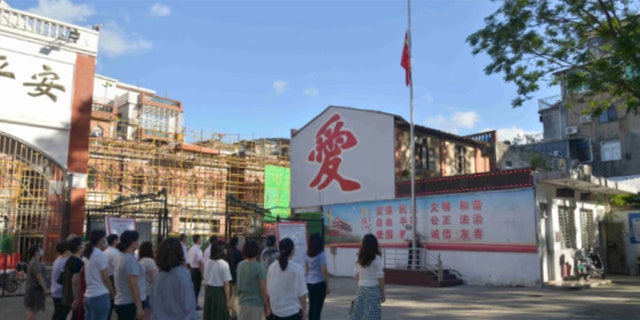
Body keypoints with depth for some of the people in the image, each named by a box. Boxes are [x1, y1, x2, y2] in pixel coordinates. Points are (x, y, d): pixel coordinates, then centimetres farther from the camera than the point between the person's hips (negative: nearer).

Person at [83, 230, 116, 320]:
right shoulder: (100, 255, -13)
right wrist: (112, 292, 3)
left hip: (88, 295, 8)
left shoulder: (86, 255, 12)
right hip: (100, 296, -8)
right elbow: (105, 278, -11)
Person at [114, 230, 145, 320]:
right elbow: (133, 286, -21)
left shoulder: (120, 257, 11)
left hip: (121, 302, 10)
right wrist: (139, 307, -20)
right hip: (130, 303, -10)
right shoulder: (130, 260, -17)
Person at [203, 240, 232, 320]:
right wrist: (228, 300, -10)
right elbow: (226, 284, -14)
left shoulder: (207, 262, 3)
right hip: (220, 292, -6)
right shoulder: (224, 264, -15)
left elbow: (206, 281, 9)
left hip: (209, 291, 6)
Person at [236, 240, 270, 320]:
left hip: (242, 303, 6)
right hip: (256, 304, -6)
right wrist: (267, 307, -7)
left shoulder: (240, 265, 2)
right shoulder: (259, 267, -17)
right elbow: (263, 290, -14)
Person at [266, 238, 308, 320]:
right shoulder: (297, 268, -15)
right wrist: (304, 310, 1)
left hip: (276, 311, 4)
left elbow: (268, 291, 4)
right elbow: (301, 293, -11)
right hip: (293, 310, -4)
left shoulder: (272, 267, -4)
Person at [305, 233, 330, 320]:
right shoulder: (321, 254, -13)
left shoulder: (307, 254, 4)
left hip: (309, 283, 6)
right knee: (317, 308, -1)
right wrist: (327, 286, -6)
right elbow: (324, 271, -13)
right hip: (319, 283, -6)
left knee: (311, 307, 13)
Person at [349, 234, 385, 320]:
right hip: (373, 289, -5)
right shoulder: (376, 259, -11)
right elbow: (380, 278, -10)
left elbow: (357, 276, 9)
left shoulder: (360, 259, 4)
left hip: (361, 289, 5)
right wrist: (383, 293, -2)